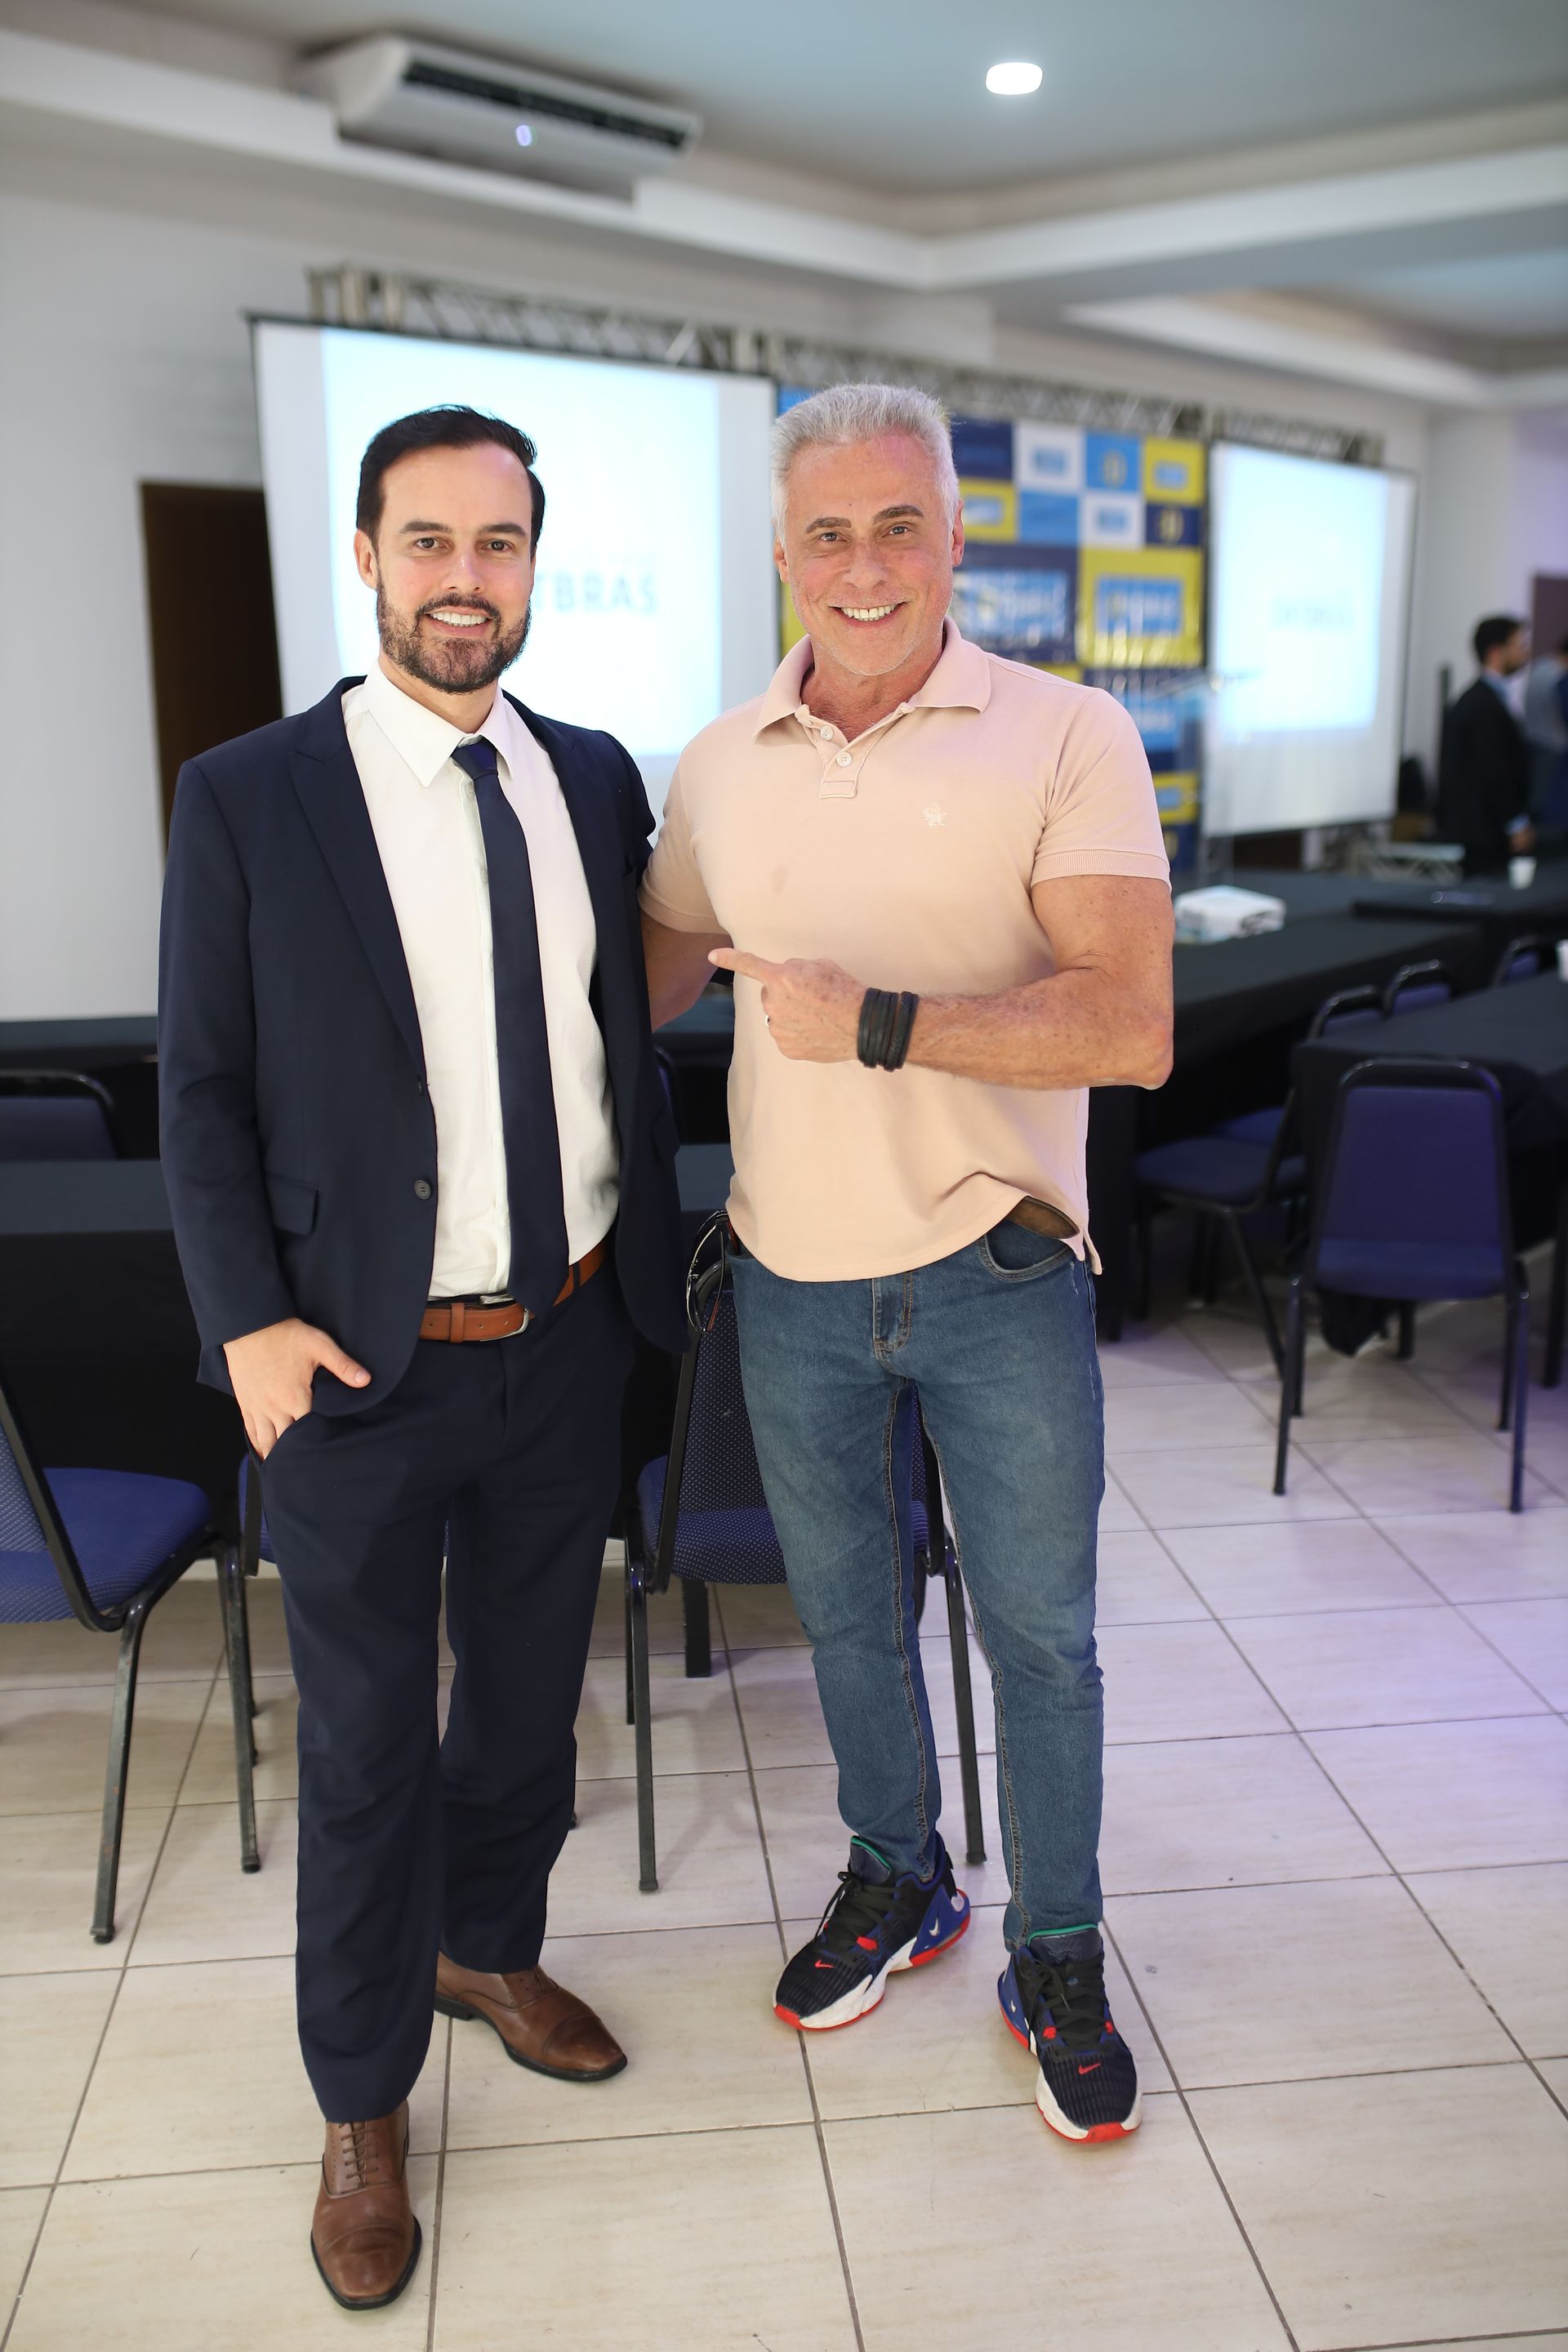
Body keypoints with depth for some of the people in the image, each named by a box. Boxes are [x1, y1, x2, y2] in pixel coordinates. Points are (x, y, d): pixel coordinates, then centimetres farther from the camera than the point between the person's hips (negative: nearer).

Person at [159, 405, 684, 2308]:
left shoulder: (595, 779, 3)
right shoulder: (245, 798, -9)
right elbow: (202, 1085, -6)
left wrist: (649, 1255, 9)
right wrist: (247, 1322, -13)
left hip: (569, 1341, 4)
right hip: (360, 1364, -4)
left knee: (531, 1690, 21)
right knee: (364, 1744, 11)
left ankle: (488, 1947, 49)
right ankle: (362, 2099, 33)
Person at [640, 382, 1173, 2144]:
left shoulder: (1066, 739, -11)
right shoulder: (718, 766, 2)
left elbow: (1130, 1026, -21)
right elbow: (648, 975, 15)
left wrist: (875, 1023, -26)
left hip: (998, 1275, -3)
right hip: (795, 1279, 4)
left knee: (1041, 1637, 11)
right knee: (846, 1614, 20)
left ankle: (1056, 1959, 34)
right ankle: (893, 1881, 45)